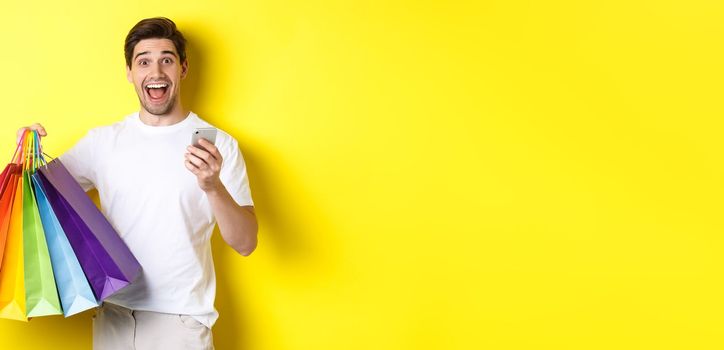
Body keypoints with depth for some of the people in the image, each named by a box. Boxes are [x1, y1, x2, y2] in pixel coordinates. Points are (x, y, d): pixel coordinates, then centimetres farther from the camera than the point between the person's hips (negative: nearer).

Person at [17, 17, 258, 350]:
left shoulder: (218, 145, -6)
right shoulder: (102, 140, 4)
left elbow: (245, 243, -10)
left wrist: (213, 186, -26)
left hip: (180, 321, -3)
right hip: (111, 316, 3)